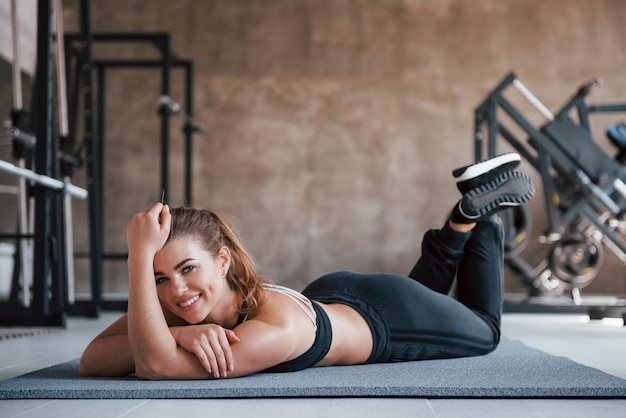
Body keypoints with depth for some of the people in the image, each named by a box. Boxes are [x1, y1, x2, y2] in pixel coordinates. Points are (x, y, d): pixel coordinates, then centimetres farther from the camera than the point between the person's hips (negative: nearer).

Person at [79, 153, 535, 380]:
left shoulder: (280, 328, -48)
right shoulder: (174, 303, -29)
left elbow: (155, 366, -57)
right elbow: (91, 360, -35)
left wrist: (139, 254, -61)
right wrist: (179, 333, -48)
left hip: (389, 313, -5)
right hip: (330, 295, 5)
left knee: (485, 330, 27)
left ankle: (480, 212, 33)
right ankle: (465, 217, 39)